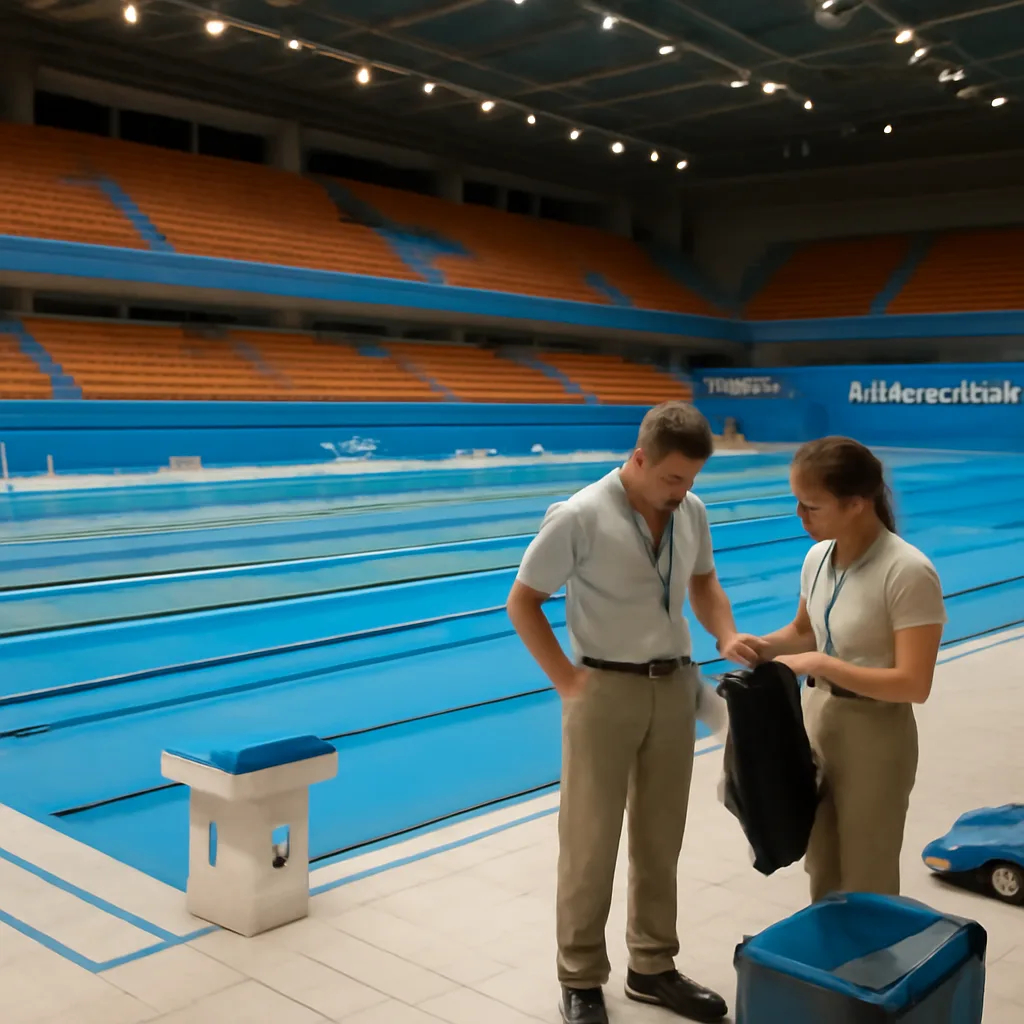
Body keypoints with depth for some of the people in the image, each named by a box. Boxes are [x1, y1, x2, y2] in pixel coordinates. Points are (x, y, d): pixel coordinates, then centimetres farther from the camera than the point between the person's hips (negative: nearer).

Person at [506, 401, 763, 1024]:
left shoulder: (692, 512, 0)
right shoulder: (580, 517, -16)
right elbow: (522, 603, -9)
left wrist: (728, 637, -1)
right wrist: (567, 680, -11)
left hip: (675, 689, 5)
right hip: (605, 691, -5)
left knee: (661, 839, 15)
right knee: (591, 842, 5)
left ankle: (654, 968, 31)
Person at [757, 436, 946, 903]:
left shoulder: (907, 572, -23)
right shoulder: (818, 557, -2)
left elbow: (914, 684, -25)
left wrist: (820, 664, -27)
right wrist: (762, 645, -5)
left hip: (874, 734, -7)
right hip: (817, 719, 7)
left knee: (867, 885, 8)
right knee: (822, 872, 20)